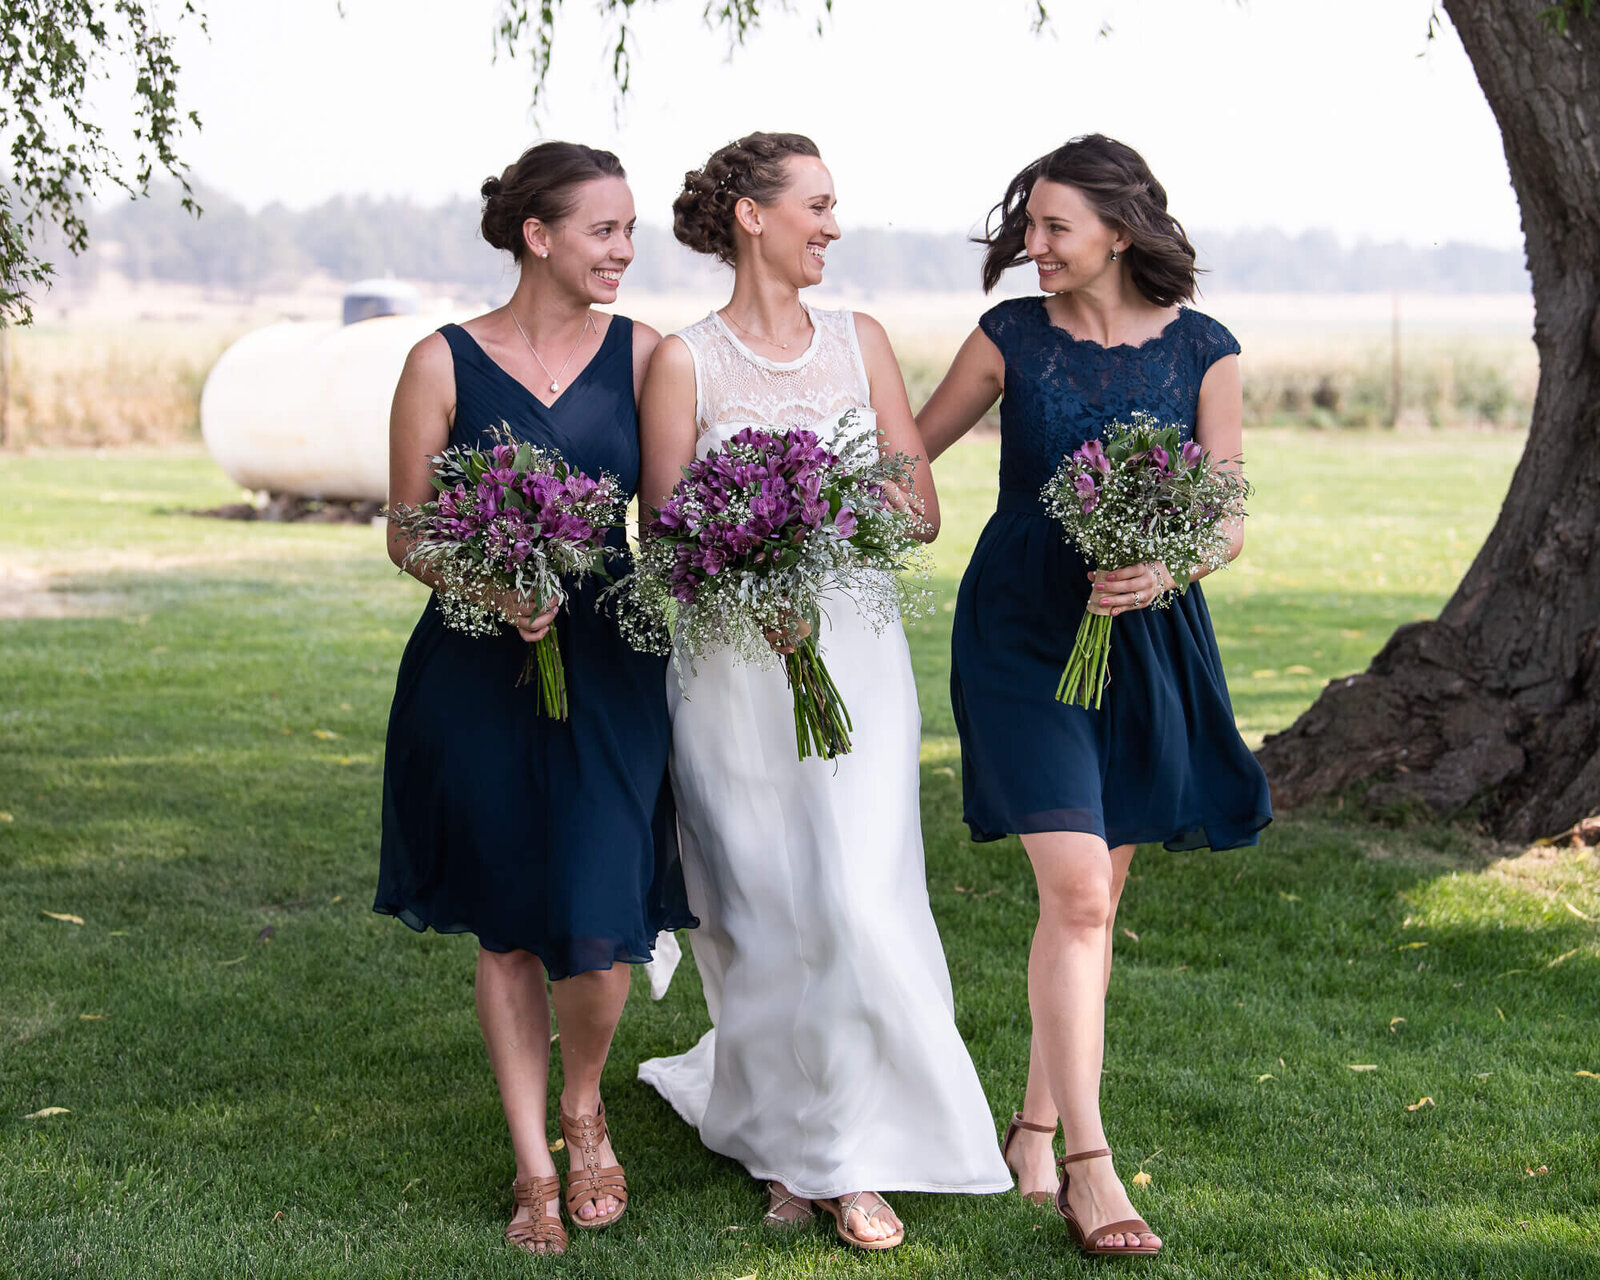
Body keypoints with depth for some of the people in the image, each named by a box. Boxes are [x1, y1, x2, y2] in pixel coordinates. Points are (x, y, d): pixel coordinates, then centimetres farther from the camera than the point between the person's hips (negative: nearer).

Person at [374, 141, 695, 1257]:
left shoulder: (642, 353, 3)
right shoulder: (444, 362, -1)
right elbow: (408, 535, 1)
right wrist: (494, 588, -17)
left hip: (609, 670, 0)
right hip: (478, 673, 0)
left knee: (596, 931, -9)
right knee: (507, 931, 8)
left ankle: (585, 1108, 23)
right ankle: (533, 1169, 24)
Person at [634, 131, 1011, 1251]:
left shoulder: (861, 341, 9)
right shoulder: (684, 361, 0)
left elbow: (923, 506, 7)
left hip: (851, 647, 2)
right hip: (731, 663, -2)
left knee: (858, 899, -8)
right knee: (762, 913, 3)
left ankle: (851, 1156, 3)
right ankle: (791, 1140, 20)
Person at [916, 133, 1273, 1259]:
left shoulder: (1201, 350, 0)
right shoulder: (1012, 337, -1)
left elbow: (1227, 521, 0)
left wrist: (1163, 569, -19)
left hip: (1145, 638, 2)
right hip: (1024, 630, -2)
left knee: (1095, 896, 8)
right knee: (1077, 893, -12)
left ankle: (1037, 1123, 24)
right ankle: (1088, 1165, -10)